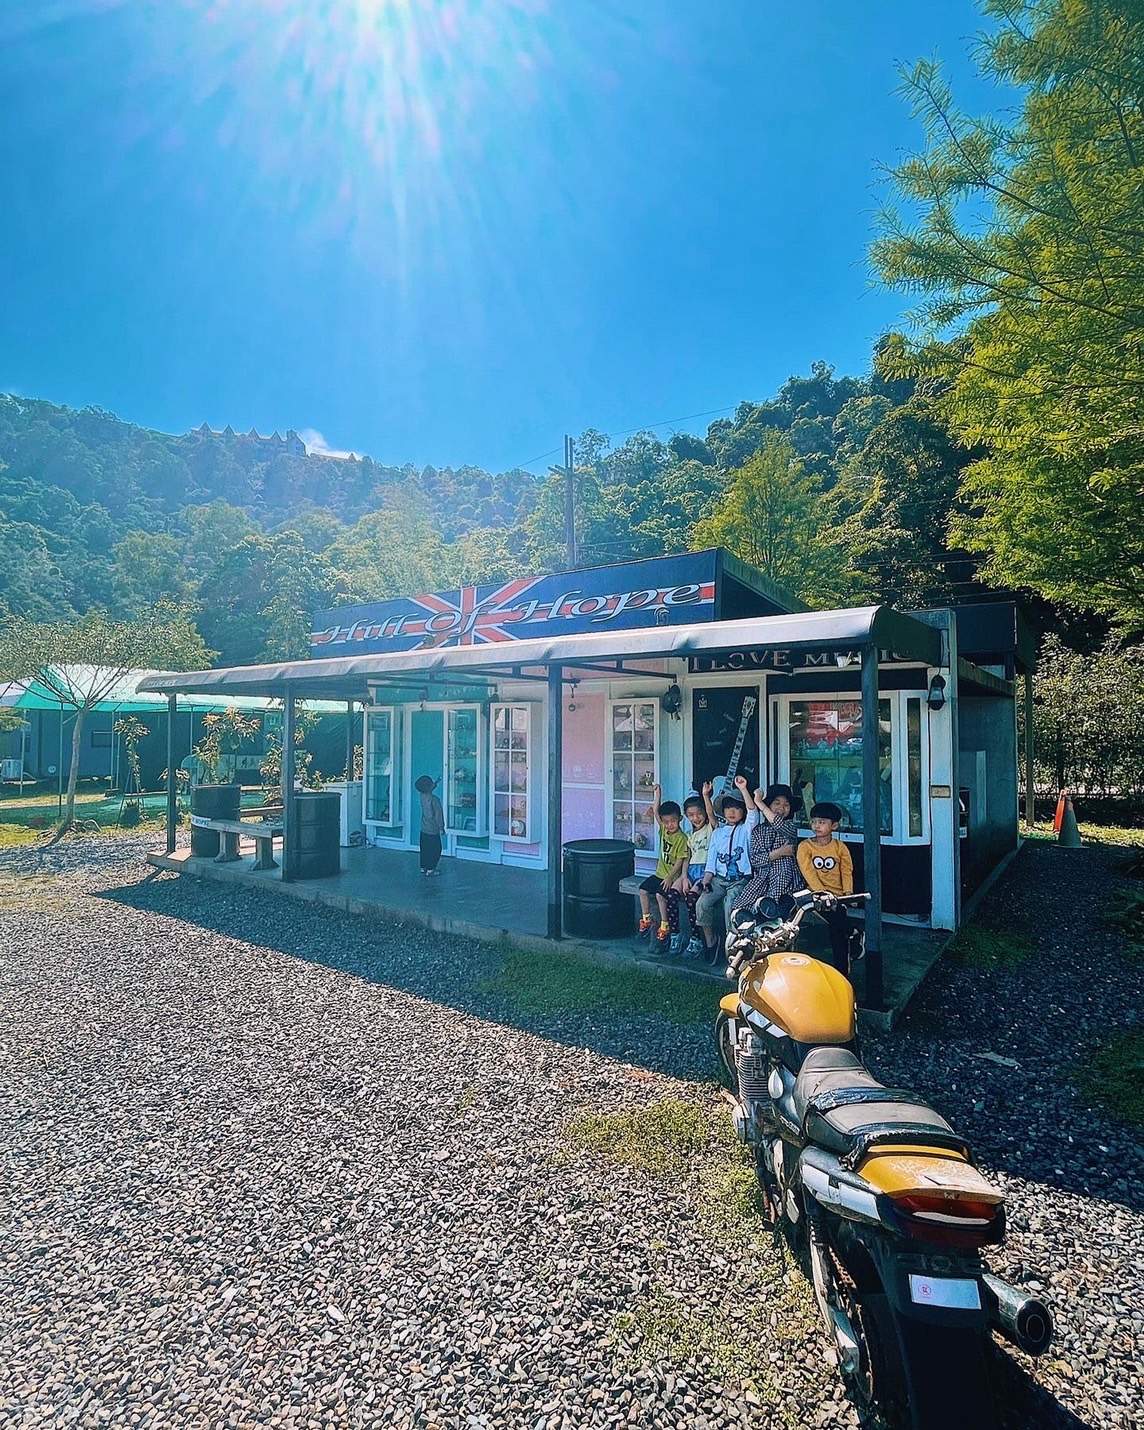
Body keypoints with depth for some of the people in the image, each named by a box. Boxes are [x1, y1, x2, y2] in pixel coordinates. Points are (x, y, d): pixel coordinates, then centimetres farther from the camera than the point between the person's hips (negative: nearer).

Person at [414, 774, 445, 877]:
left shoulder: (422, 796, -2)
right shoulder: (434, 799, -22)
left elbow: (428, 791, 24)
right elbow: (438, 814, -18)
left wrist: (435, 783, 25)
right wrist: (441, 827, -10)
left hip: (424, 829, 7)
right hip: (433, 830, -7)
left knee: (425, 850, 17)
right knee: (435, 850, 5)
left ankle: (423, 868, 26)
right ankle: (430, 870, 6)